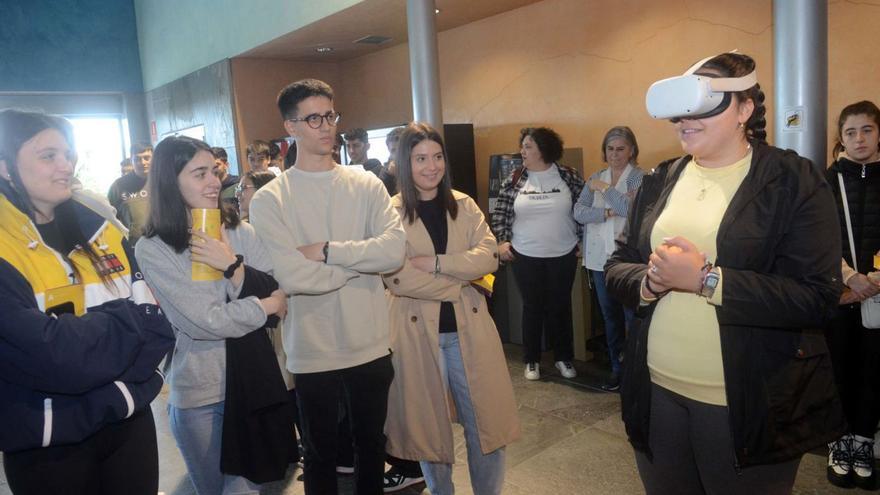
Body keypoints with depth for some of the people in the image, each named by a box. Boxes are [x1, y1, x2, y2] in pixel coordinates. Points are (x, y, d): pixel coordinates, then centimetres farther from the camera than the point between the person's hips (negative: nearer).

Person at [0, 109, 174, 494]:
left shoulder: (99, 224, 2)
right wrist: (128, 321, -12)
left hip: (130, 417, 4)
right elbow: (49, 354, -25)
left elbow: (154, 321, -1)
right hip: (50, 442, -4)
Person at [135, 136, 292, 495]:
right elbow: (204, 321, -18)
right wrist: (268, 305, -7)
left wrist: (232, 265, -16)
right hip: (199, 393, -2)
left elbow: (276, 296, -4)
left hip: (253, 379, 2)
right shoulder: (152, 249, -11)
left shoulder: (240, 232, 0)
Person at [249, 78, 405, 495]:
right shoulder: (269, 200, -8)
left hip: (371, 346, 3)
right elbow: (291, 277, -21)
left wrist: (326, 251, -18)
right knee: (320, 454, 18)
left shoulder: (366, 185, 0)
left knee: (371, 445, 22)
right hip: (312, 353, -2)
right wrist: (363, 259, -12)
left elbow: (395, 250, -14)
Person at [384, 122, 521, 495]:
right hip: (418, 332, -3)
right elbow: (397, 279, -16)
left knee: (485, 422, 9)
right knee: (429, 426, 13)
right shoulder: (391, 212, -5)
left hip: (468, 328, 3)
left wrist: (435, 263, -18)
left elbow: (488, 255, -6)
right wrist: (460, 278, -12)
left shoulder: (464, 205, 7)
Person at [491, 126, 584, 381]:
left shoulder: (568, 176, -4)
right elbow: (500, 212, 3)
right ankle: (531, 360, 24)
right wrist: (502, 241, -4)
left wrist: (582, 239, 0)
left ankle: (564, 357, 26)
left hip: (563, 255, 0)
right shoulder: (514, 178, -2)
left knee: (560, 307, 10)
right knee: (532, 307, 10)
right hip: (525, 256, 0)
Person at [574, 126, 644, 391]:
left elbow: (634, 208, -20)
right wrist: (609, 212, -14)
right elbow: (579, 212, 0)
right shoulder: (595, 179, 12)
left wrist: (605, 189, -10)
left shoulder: (640, 177, -3)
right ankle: (617, 368, 27)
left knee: (633, 317, -2)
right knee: (610, 317, 14)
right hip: (600, 258, 5)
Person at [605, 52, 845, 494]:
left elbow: (817, 297, -16)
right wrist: (649, 280, -15)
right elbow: (616, 268, 7)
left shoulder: (796, 182, -8)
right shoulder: (659, 182, 6)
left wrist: (706, 279, -23)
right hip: (656, 392, 4)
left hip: (749, 406, -4)